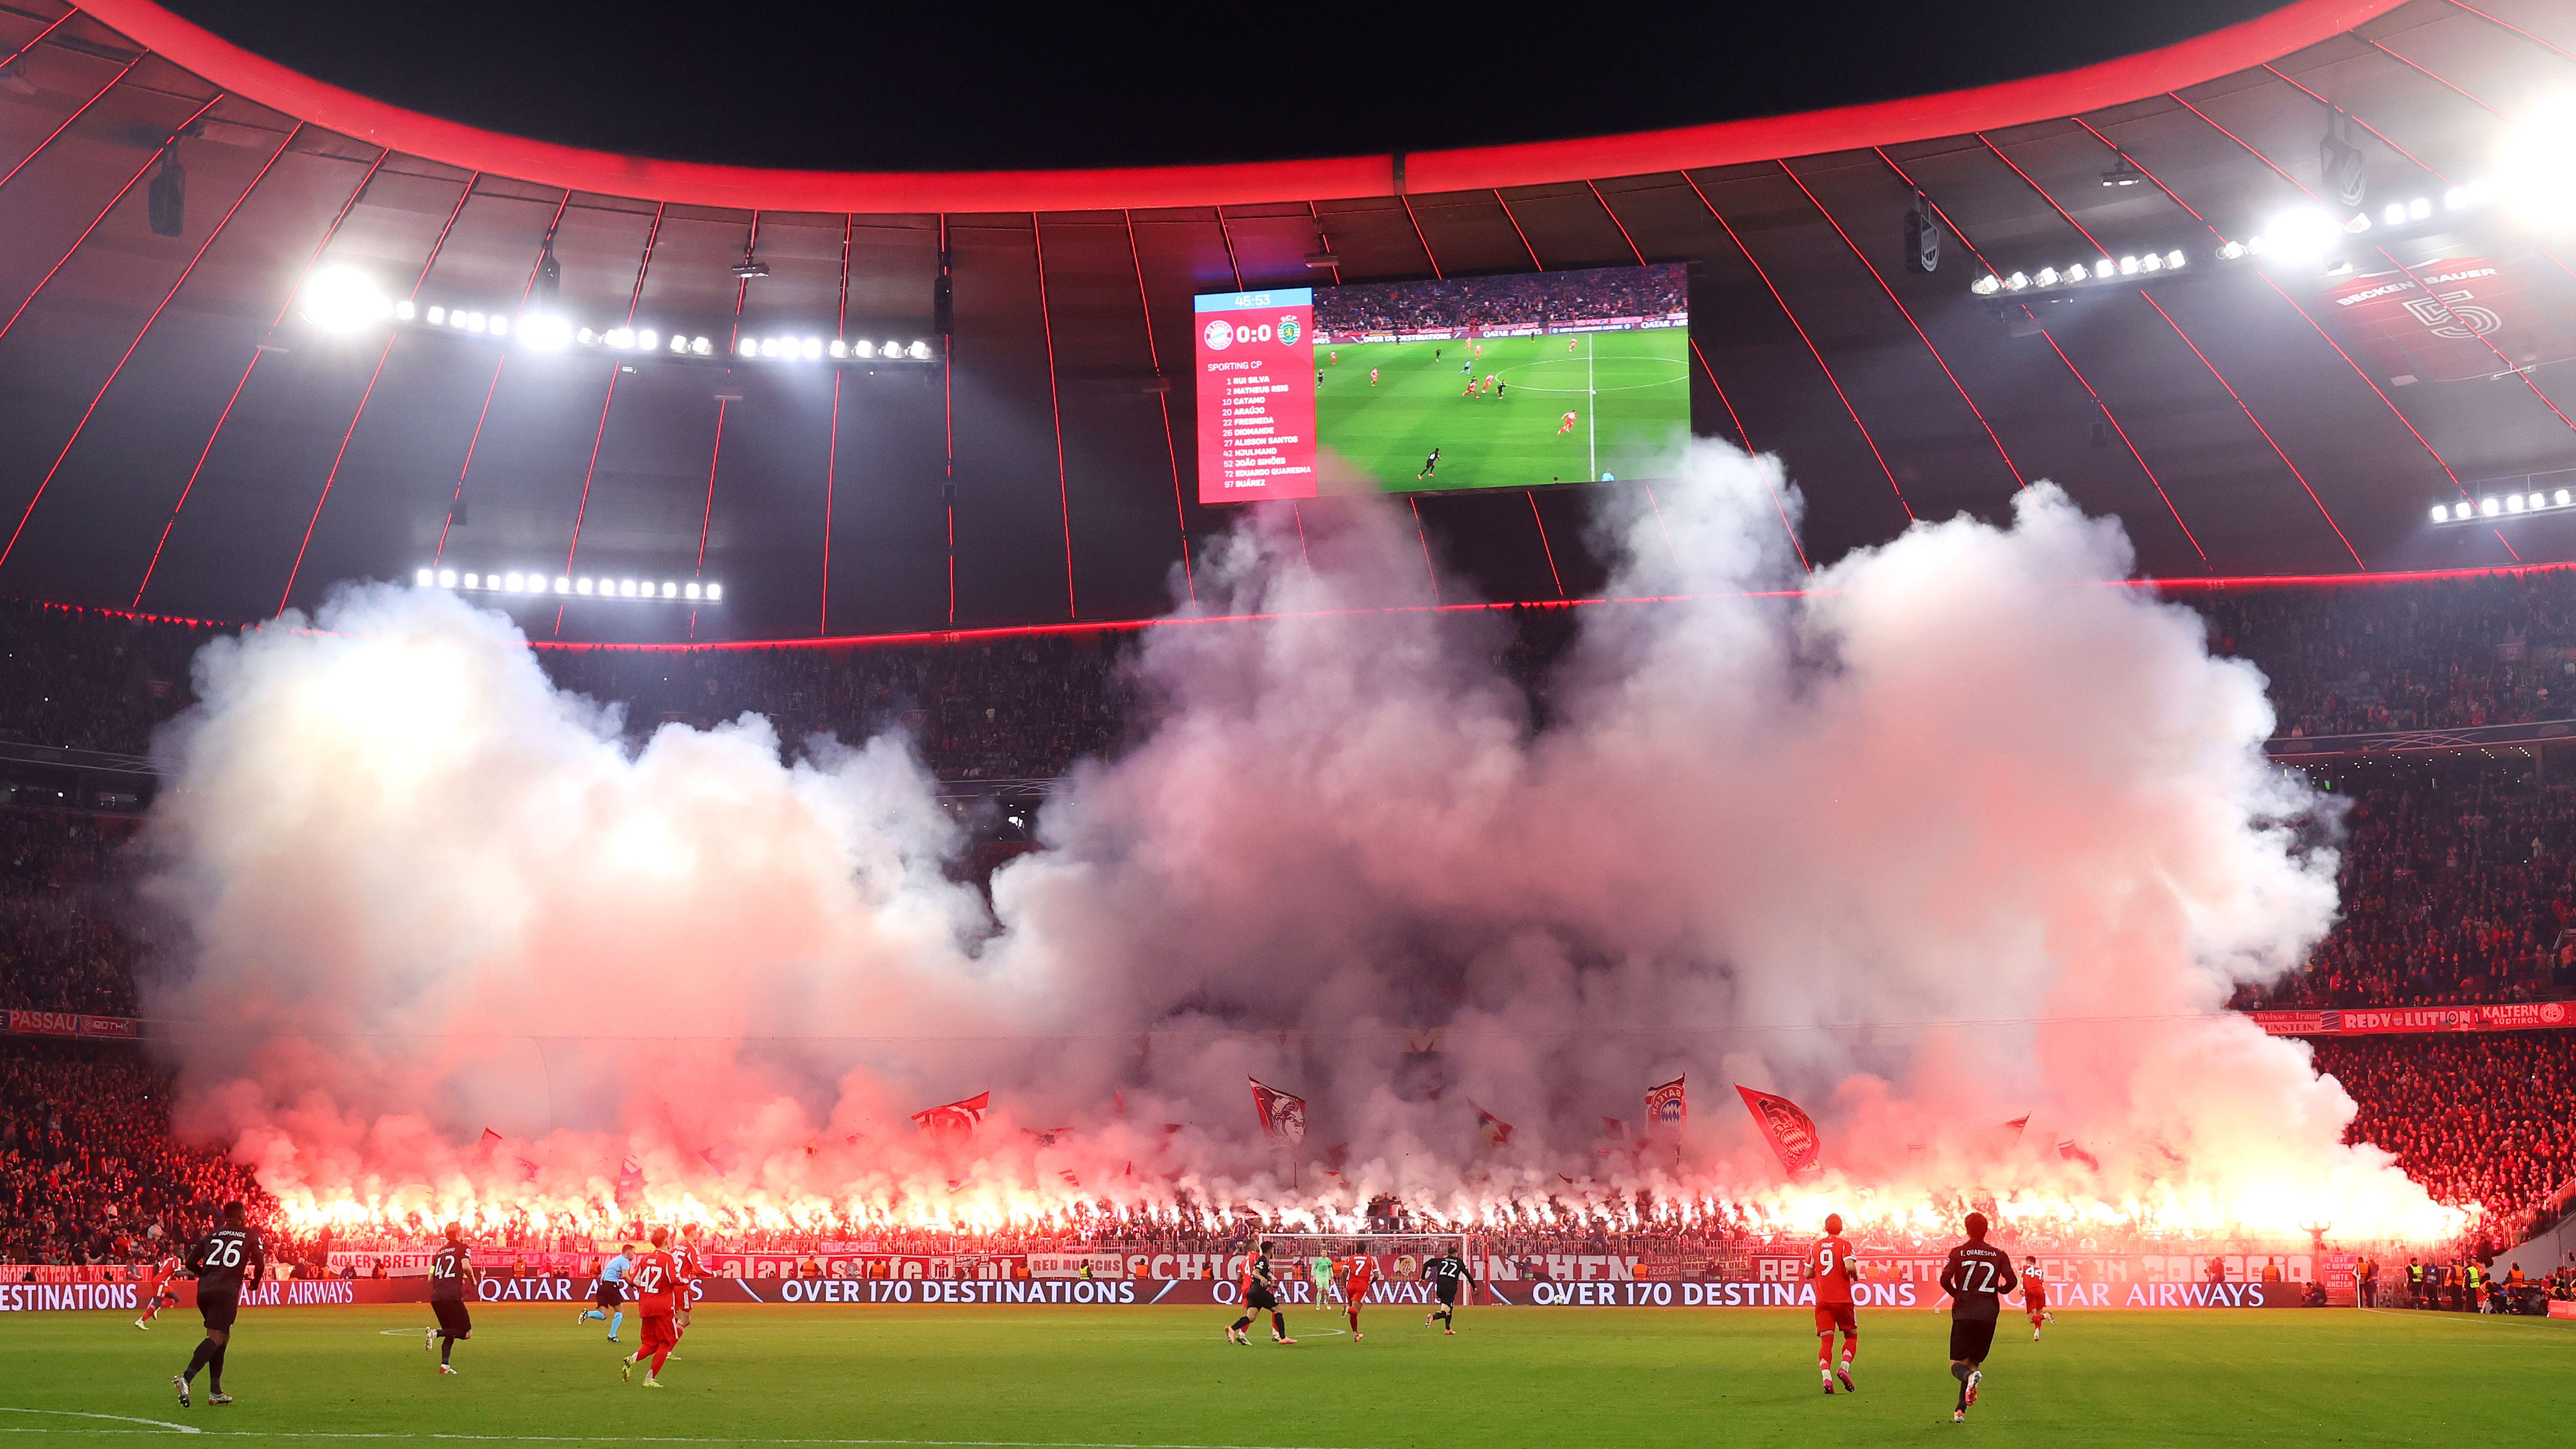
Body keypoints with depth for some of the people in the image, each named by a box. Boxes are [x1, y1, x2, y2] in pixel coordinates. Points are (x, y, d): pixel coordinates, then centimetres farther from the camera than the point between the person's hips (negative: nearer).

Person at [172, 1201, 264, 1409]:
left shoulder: (212, 1235, 20)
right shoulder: (251, 1235, 10)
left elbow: (191, 1263, 15)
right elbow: (260, 1264, 7)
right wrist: (254, 1282, 28)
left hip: (204, 1291, 6)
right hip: (226, 1292, -6)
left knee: (223, 1337, 17)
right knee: (216, 1338, -13)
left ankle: (216, 1392, 16)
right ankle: (186, 1378, -36)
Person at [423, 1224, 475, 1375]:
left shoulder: (440, 1252, 21)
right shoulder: (463, 1248, 4)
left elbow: (431, 1278, 17)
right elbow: (466, 1266, -15)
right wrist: (473, 1280, 2)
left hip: (435, 1297, 7)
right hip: (452, 1296, -7)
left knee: (450, 1334, 19)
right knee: (466, 1333, 1)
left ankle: (444, 1365, 6)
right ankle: (436, 1333, -19)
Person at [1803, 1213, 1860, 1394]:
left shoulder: (1815, 1247, 8)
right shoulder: (1844, 1245, -4)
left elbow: (1808, 1274, 8)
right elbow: (1850, 1267, -20)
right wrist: (1855, 1275, 1)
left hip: (1822, 1301, 3)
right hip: (1842, 1299, -3)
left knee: (1826, 1340, 0)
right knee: (1851, 1335, 15)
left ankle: (1826, 1377, -16)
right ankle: (1844, 1368, -5)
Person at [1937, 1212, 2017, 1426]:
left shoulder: (1958, 1253, 0)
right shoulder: (1999, 1255, 5)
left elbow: (1945, 1280, -11)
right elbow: (2011, 1281, -5)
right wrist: (1999, 1290, 16)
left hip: (1963, 1314, -2)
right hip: (1988, 1315, 2)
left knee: (1957, 1364, 4)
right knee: (1974, 1362, 13)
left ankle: (1970, 1376, -32)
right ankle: (1961, 1411, 5)